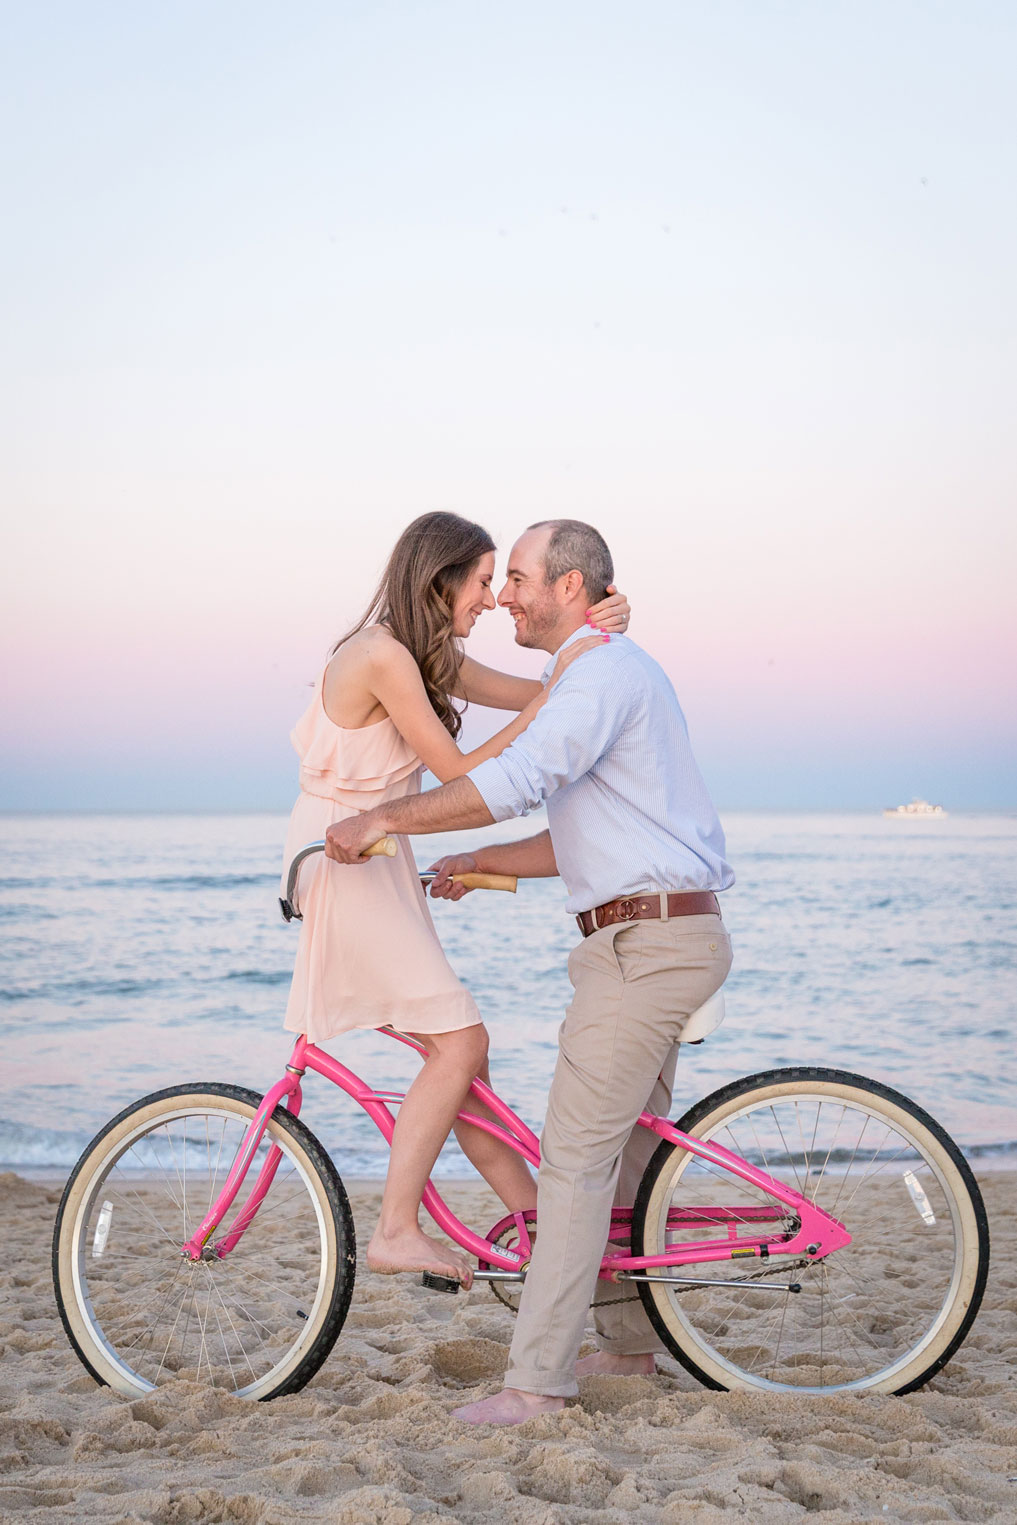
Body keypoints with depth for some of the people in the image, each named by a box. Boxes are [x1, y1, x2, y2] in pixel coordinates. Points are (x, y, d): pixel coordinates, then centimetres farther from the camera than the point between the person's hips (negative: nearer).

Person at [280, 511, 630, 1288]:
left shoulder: (430, 655, 10)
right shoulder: (382, 655, -19)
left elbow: (526, 694, 12)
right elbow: (461, 772, -18)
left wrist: (591, 636, -6)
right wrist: (561, 687, -18)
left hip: (376, 858, 10)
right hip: (342, 861, -10)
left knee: (458, 1050, 11)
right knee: (459, 1043, -11)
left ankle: (536, 1216, 18)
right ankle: (395, 1232, -5)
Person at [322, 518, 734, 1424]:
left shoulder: (606, 670, -13)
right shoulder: (604, 674, 21)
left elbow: (518, 779, -28)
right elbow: (582, 843, 23)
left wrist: (383, 821, -21)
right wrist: (478, 863, 15)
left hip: (647, 939, -11)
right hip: (659, 939, 11)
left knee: (576, 1154, -10)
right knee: (628, 1144, 17)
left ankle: (540, 1378, -8)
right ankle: (629, 1340, 28)